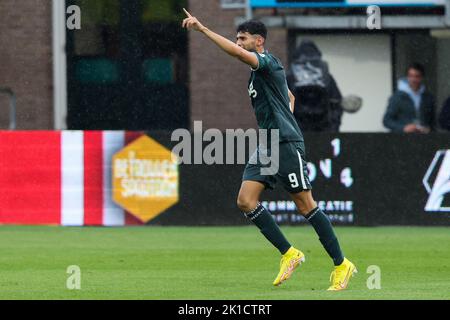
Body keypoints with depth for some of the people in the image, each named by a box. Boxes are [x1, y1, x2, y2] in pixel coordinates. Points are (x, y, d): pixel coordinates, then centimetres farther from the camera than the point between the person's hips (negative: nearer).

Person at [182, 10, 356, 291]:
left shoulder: (268, 62, -9)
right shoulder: (258, 70, 19)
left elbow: (236, 52, -28)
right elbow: (290, 98, 34)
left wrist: (202, 28, -25)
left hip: (287, 144, -9)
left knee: (306, 205, -8)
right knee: (246, 201, -4)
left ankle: (342, 265, -1)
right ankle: (289, 254, 1)